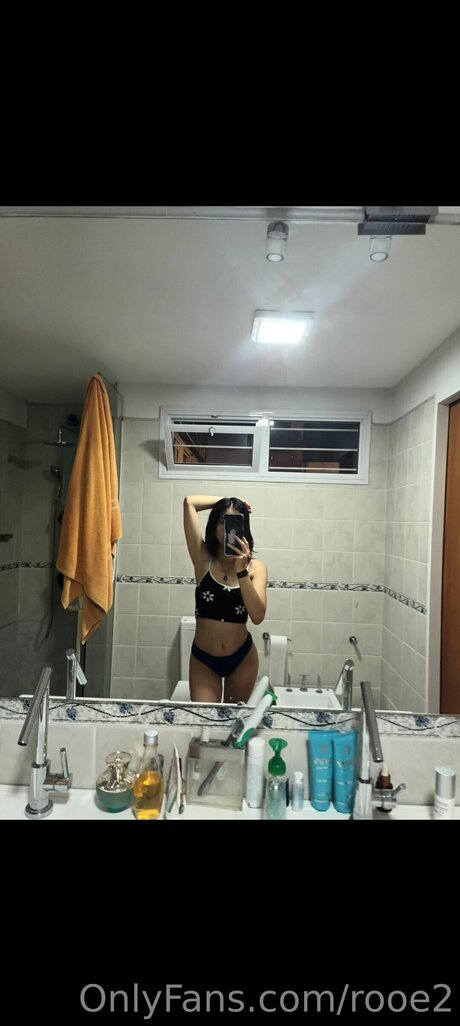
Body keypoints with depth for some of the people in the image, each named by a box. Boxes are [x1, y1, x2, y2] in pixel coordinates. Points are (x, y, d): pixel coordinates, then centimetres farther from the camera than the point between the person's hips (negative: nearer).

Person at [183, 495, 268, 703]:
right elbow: (189, 502, -13)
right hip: (203, 658, -1)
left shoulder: (255, 567, -7)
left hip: (242, 658, 1)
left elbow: (258, 616, -21)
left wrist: (241, 571, -28)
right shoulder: (204, 559, -9)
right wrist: (224, 501, -3)